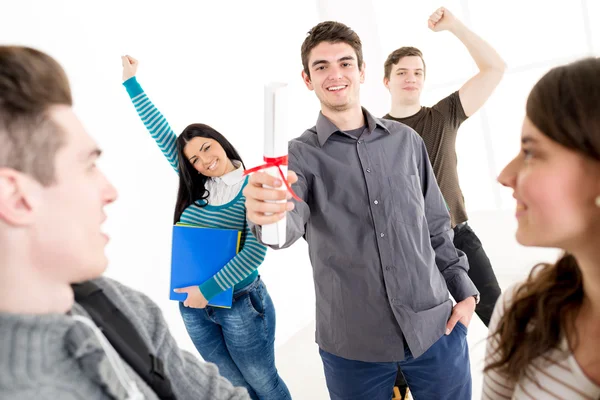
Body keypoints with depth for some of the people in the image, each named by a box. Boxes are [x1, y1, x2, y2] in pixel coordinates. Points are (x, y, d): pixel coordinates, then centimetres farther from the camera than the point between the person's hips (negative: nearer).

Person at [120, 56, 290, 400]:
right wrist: (131, 82, 11)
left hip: (241, 303, -4)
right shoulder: (196, 187, 1)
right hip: (193, 306, 5)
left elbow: (256, 251, -18)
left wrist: (209, 289, -19)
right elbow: (162, 133, 6)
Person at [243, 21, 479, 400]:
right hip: (354, 345, -2)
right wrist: (267, 216, -46)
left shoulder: (406, 140, 4)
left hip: (436, 328, 3)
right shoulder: (300, 155, -5)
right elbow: (291, 220, -24)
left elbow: (437, 224, 11)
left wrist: (464, 289, 5)